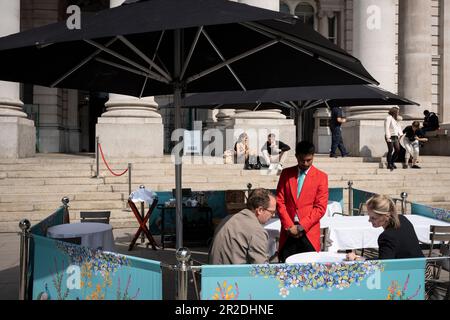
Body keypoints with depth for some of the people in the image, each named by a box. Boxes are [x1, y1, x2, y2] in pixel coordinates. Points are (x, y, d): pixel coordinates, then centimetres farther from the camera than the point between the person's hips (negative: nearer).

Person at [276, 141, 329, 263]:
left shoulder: (321, 177, 3)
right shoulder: (286, 174, 9)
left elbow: (320, 208, -3)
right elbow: (280, 201, 4)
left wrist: (301, 227, -10)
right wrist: (289, 226, -6)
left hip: (309, 232, -1)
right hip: (288, 232, 2)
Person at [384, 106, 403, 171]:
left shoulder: (396, 119, 18)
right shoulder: (388, 118, -10)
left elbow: (398, 126, 19)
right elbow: (386, 128, -16)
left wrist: (400, 134, 5)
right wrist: (388, 137, -21)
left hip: (395, 137, 8)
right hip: (390, 137, -8)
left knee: (398, 150, 5)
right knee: (390, 150, -6)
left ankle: (392, 162, 19)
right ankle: (389, 164, 1)